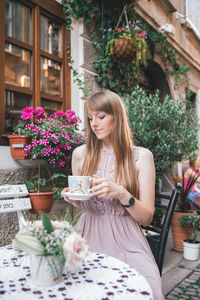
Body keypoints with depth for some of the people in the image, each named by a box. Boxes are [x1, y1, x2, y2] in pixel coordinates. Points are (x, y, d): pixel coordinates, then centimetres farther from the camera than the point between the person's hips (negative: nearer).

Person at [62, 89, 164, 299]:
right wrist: (72, 199, -5)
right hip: (89, 236, 2)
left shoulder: (141, 156, -3)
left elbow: (146, 218, -5)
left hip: (125, 241, -2)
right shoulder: (80, 154, 5)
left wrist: (122, 194, -22)